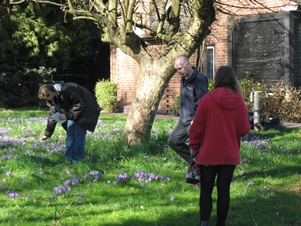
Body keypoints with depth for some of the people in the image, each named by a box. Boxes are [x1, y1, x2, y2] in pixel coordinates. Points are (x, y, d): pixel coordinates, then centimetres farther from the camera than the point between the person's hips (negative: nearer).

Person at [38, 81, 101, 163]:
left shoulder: (67, 90, -32)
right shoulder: (53, 99, -4)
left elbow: (80, 105, -27)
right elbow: (52, 115, 4)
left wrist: (67, 116, -31)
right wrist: (47, 134, 3)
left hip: (84, 109, -8)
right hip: (72, 111, 8)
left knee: (78, 135, -11)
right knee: (70, 134, 5)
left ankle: (77, 160, -5)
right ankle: (68, 159, 10)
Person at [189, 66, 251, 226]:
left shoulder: (207, 99, -12)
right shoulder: (240, 102, -5)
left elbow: (196, 127, -9)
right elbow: (244, 130, -3)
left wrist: (194, 147, 5)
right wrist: (240, 125, 19)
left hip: (208, 154, -2)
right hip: (230, 155, 2)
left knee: (206, 190, 7)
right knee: (224, 190, 11)